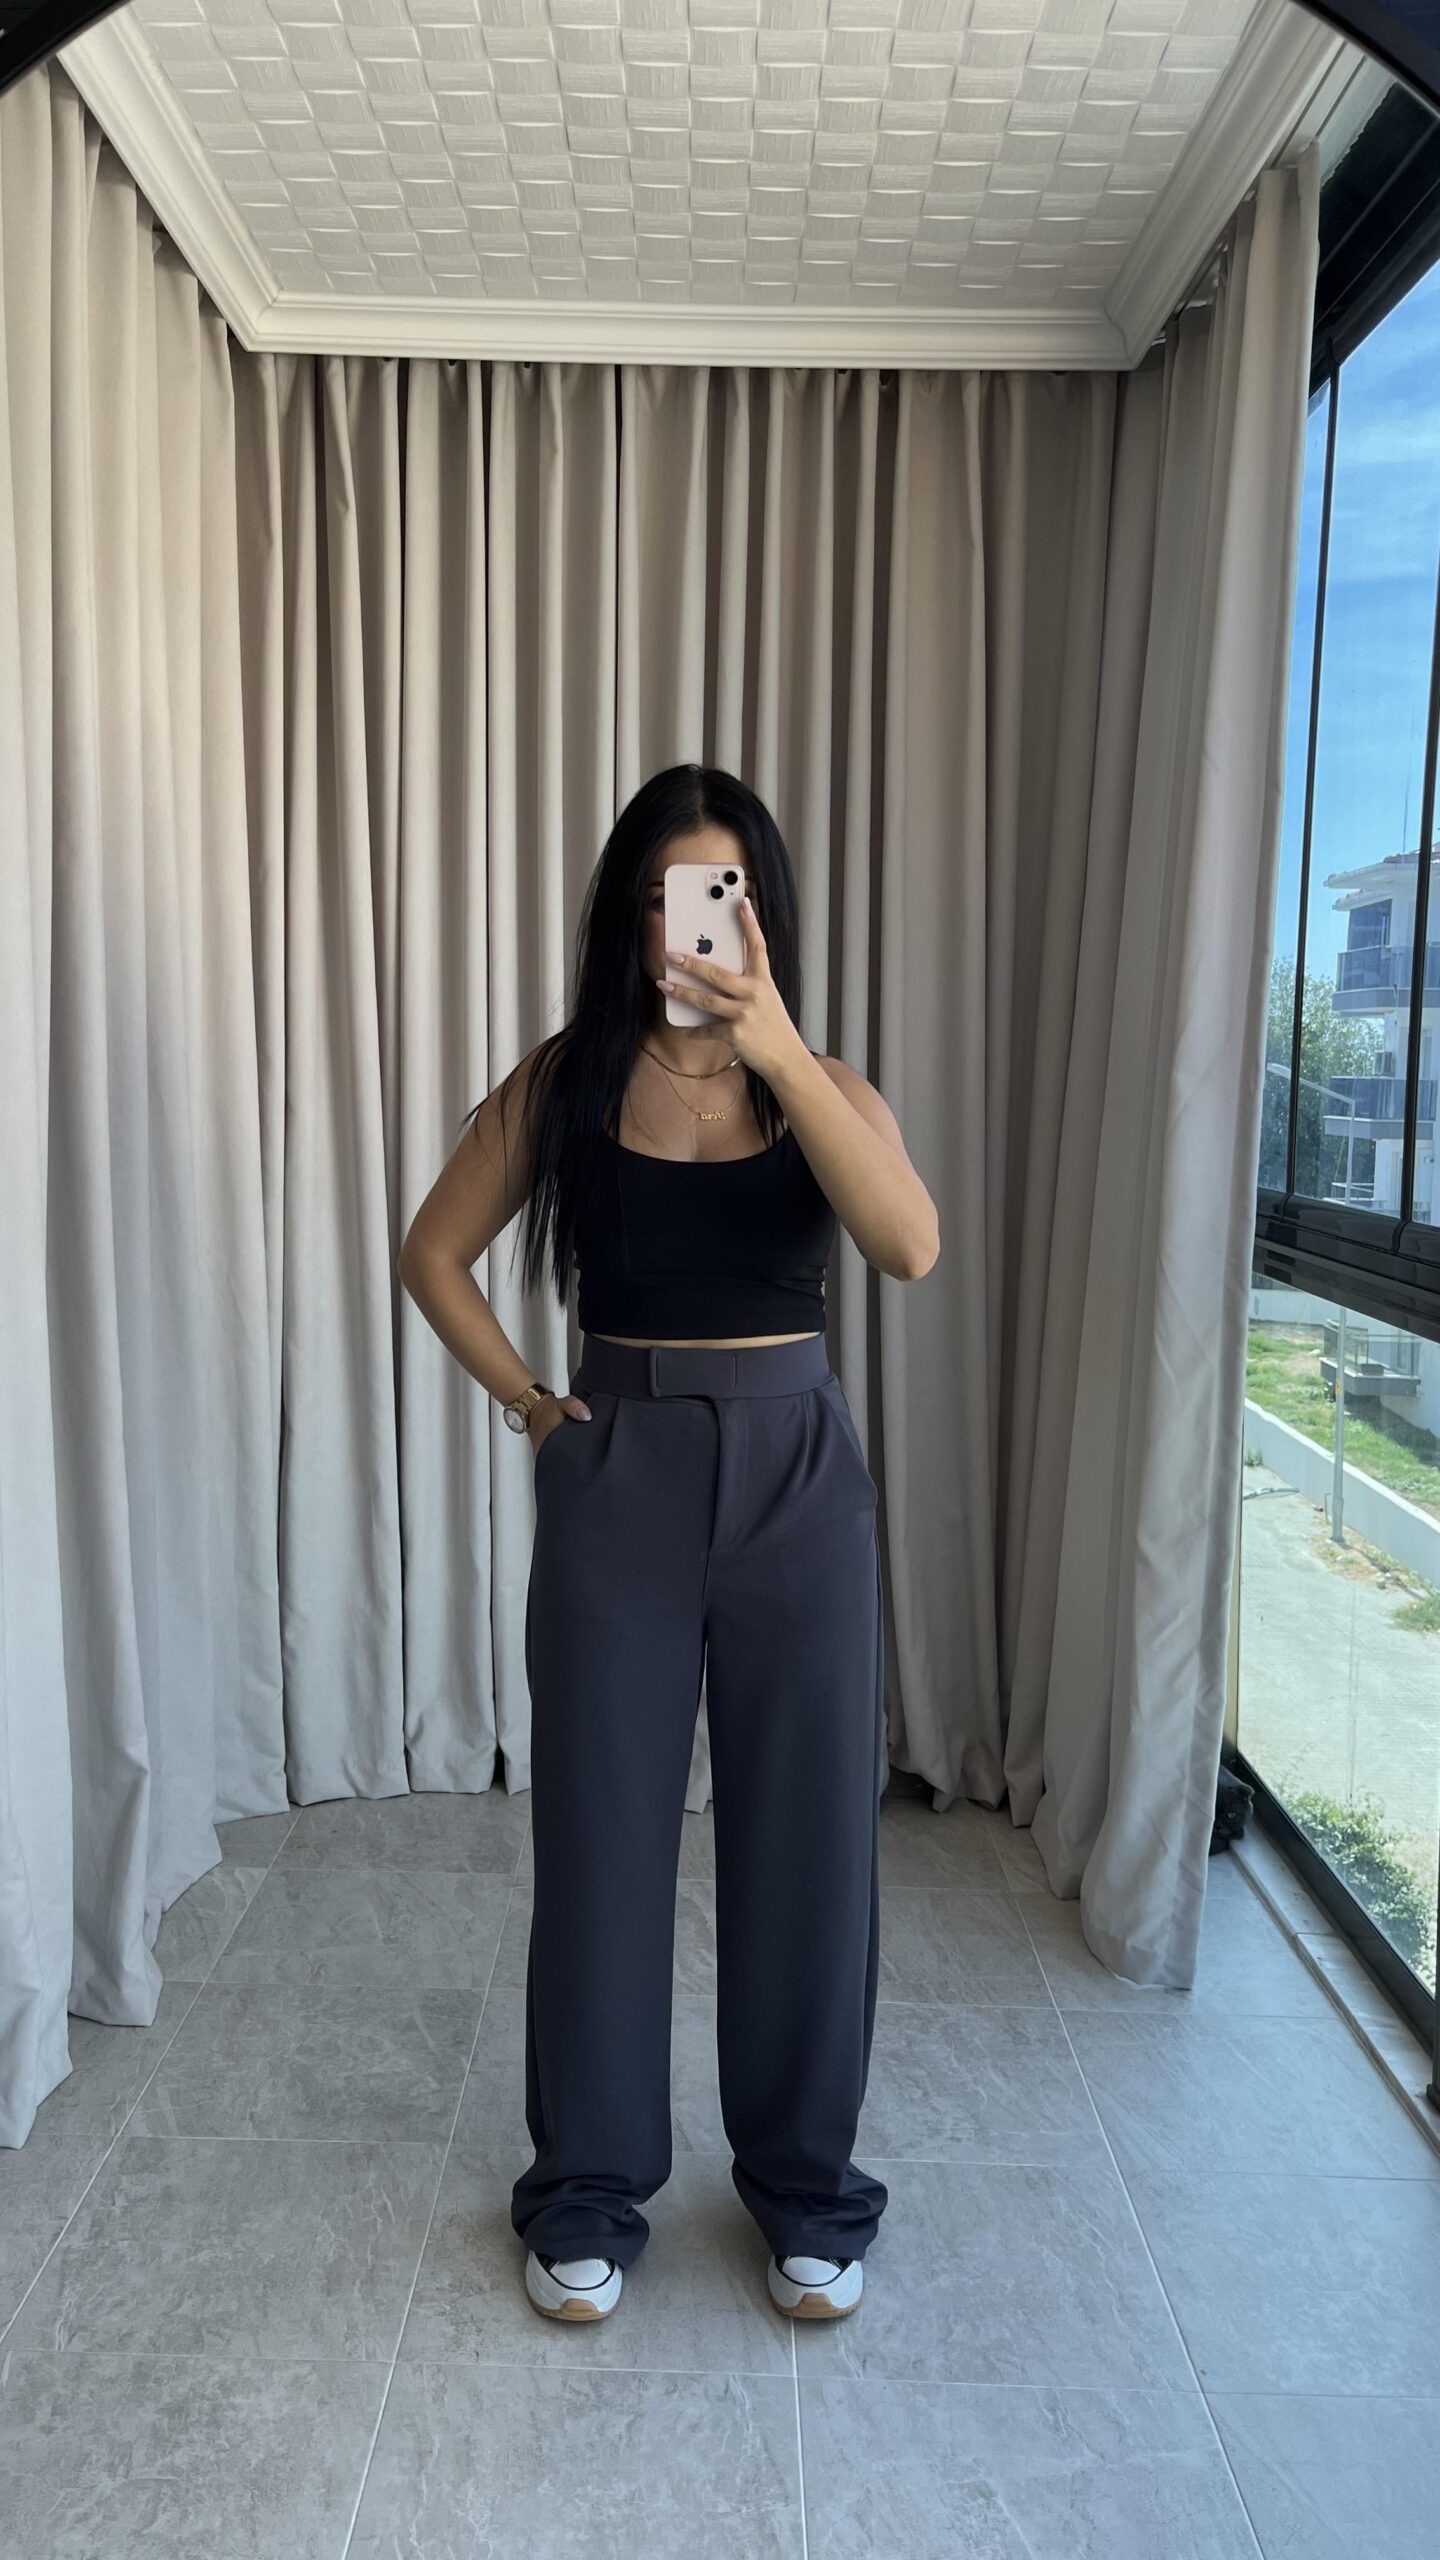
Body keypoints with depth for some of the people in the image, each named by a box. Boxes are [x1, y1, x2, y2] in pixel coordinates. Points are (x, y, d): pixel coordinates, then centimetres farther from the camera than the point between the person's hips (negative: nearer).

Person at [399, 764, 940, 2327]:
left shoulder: (825, 1088, 0)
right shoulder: (563, 1083, 1)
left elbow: (911, 1246, -20)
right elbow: (435, 1254, 10)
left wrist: (776, 1045, -26)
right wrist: (526, 1402, 1)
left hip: (795, 1469, 1)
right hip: (618, 1475, 0)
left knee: (806, 1832, 8)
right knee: (601, 1832, 9)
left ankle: (804, 2182, 31)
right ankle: (590, 2185, 30)